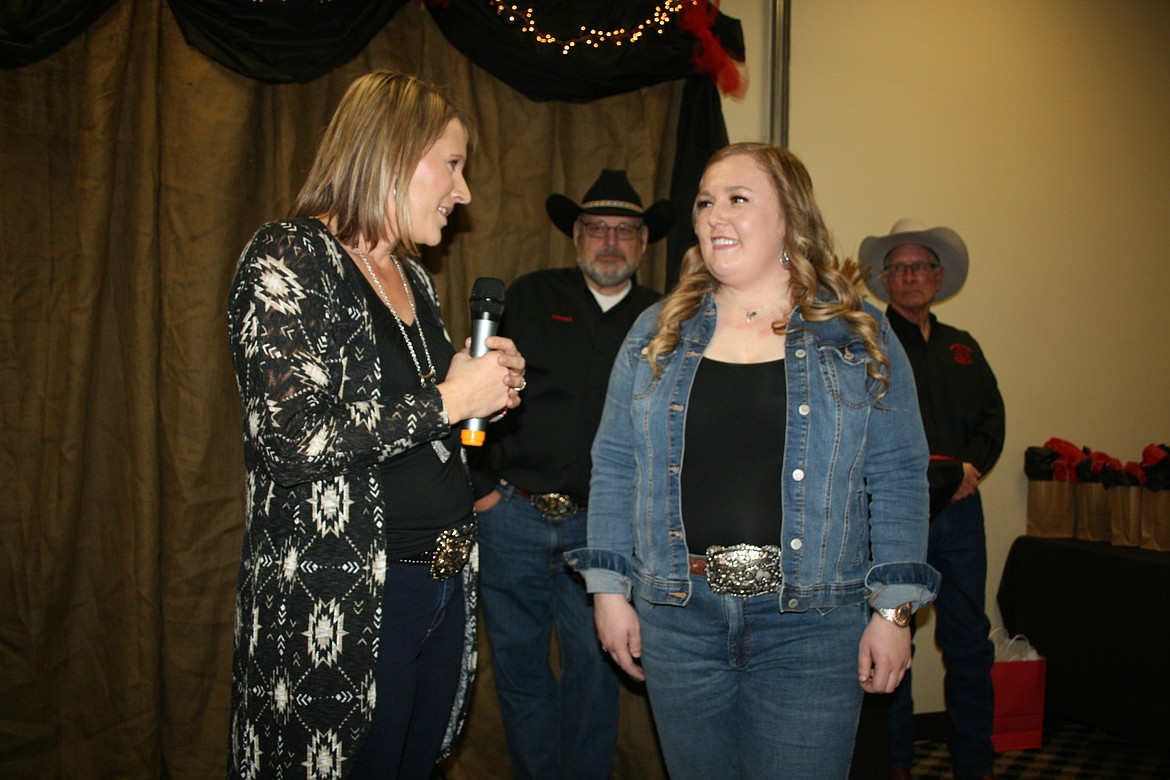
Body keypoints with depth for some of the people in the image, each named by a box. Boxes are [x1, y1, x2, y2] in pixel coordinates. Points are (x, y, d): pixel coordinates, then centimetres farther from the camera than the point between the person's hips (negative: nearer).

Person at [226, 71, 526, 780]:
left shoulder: (414, 279, 15)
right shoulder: (292, 257, -11)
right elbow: (288, 439, -22)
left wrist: (483, 386, 5)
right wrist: (447, 400, -15)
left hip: (442, 587, 8)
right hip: (337, 605, -8)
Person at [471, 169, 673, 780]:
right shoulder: (530, 297, 5)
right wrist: (481, 486, -3)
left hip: (603, 529, 0)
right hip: (511, 516, 0)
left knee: (595, 671, 7)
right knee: (519, 667, 10)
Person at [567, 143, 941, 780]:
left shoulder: (859, 337, 2)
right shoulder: (656, 334, 6)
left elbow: (898, 477, 0)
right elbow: (614, 468, 7)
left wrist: (893, 609, -5)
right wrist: (609, 588, 2)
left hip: (811, 622, -2)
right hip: (677, 615, 2)